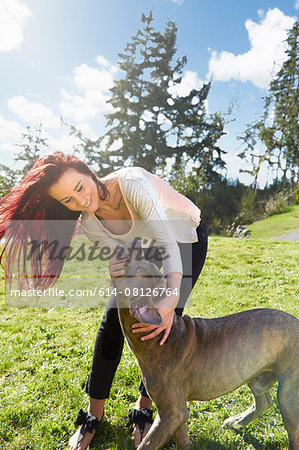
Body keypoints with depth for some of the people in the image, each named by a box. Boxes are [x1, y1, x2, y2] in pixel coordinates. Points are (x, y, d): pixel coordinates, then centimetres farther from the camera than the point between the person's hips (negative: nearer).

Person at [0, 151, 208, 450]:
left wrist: (172, 296, -51)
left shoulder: (132, 182, -36)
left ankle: (144, 408, 10)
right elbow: (126, 262, -19)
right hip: (148, 246, 4)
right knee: (113, 318, -5)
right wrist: (116, 271, -44)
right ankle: (94, 414, 13)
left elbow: (167, 240, -39)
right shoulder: (89, 223, -19)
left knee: (163, 325, -13)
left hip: (186, 240, -4)